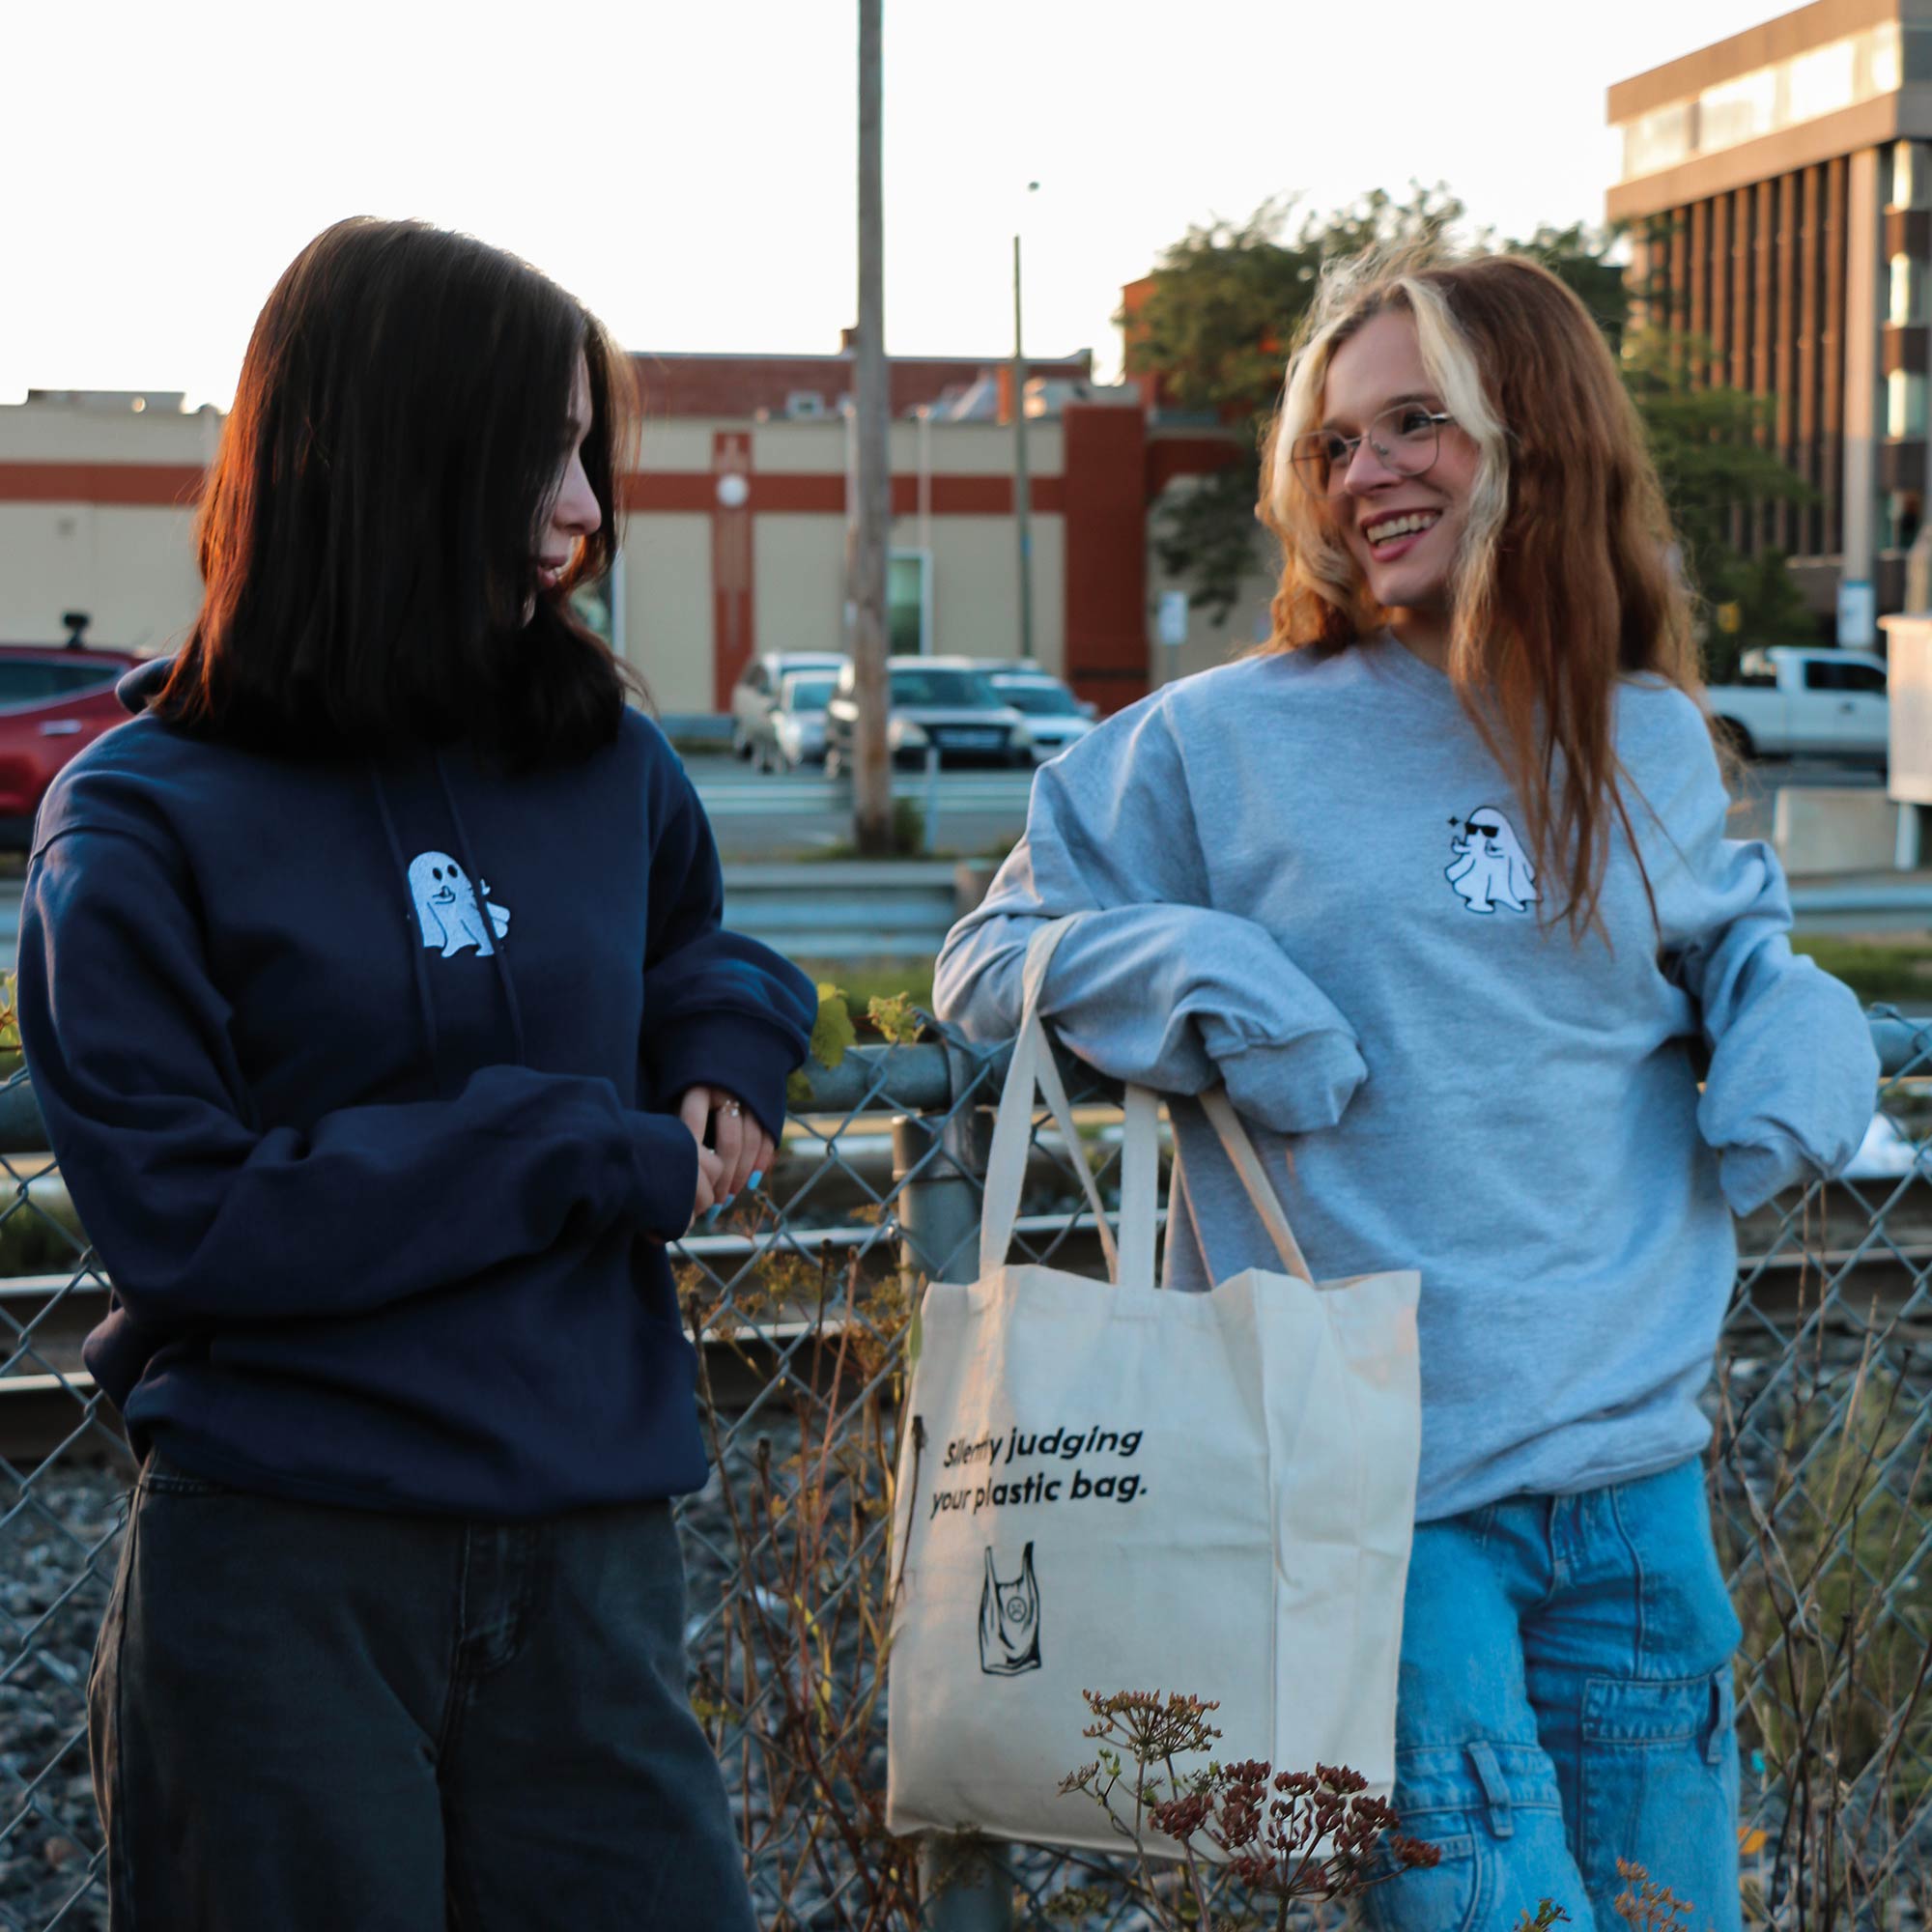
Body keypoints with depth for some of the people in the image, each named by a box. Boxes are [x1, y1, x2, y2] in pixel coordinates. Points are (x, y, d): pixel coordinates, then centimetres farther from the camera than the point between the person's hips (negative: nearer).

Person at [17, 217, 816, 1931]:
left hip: (590, 1550, 4)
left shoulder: (611, 765, 7)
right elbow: (178, 1214, -13)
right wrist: (584, 1156, -15)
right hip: (281, 1576, -4)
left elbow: (702, 948, 26)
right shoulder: (140, 822, -6)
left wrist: (732, 1027, 1)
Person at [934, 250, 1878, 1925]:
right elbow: (994, 957, 5)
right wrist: (1189, 971, -14)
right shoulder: (1221, 743, 0)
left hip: (1633, 1471, 4)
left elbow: (1732, 935, 27)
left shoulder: (1657, 750, 9)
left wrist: (1791, 1013, 4)